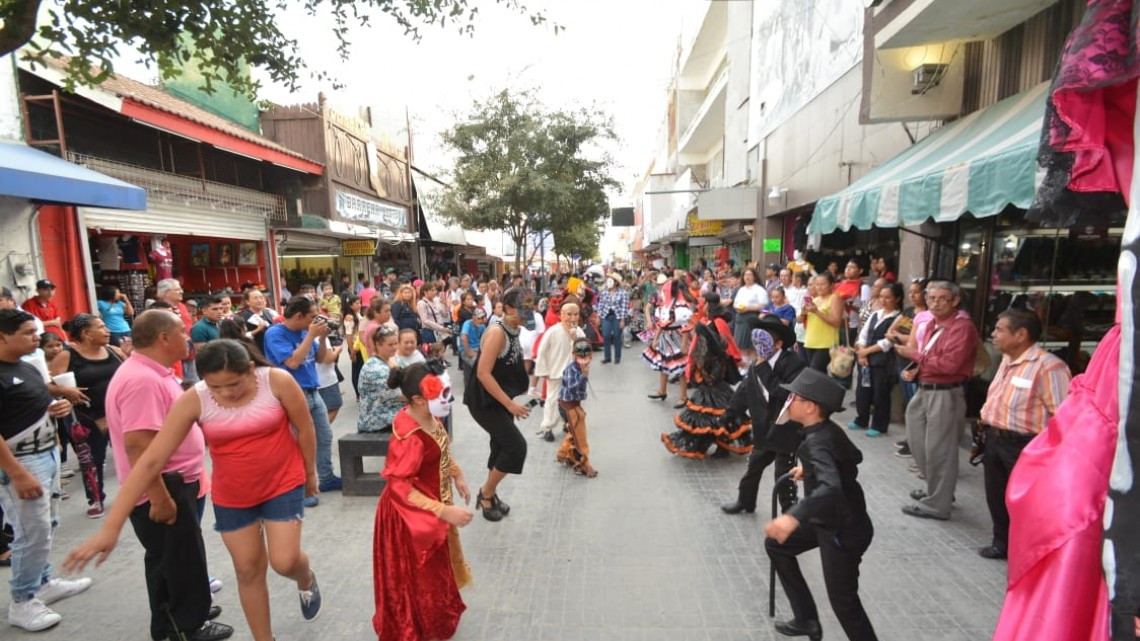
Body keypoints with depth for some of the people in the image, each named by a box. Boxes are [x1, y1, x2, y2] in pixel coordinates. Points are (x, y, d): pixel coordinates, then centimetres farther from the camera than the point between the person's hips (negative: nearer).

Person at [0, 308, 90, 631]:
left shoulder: (29, 367, 9)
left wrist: (55, 408, 0)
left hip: (48, 454, 9)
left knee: (46, 526, 17)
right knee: (33, 532, -1)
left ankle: (44, 583, 32)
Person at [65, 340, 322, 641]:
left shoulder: (277, 381, -23)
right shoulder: (193, 400, -18)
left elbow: (304, 427, -8)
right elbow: (151, 461, -17)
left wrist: (310, 472, 3)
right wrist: (111, 527, -19)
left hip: (282, 484, -2)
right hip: (232, 495, 3)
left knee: (284, 562, -5)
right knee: (247, 570, 12)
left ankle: (307, 581, 33)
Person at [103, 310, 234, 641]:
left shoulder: (153, 373, 7)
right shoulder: (142, 379, -27)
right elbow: (137, 444, -31)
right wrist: (160, 498, -28)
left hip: (177, 482, 10)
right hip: (163, 489, -10)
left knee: (170, 559, 23)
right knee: (179, 560, 7)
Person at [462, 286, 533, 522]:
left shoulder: (514, 332, 5)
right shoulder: (497, 332, -22)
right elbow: (483, 373, -26)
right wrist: (510, 404, -24)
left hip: (500, 400, 9)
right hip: (483, 401, -9)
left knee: (503, 446, 15)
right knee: (516, 446, -11)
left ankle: (490, 495, 34)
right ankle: (486, 493, 9)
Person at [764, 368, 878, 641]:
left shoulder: (817, 442, -31)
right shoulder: (828, 430, -3)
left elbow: (831, 488, -48)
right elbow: (854, 456, 17)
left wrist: (793, 516, -62)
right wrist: (810, 469, 19)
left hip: (844, 530, -9)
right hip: (830, 520, 9)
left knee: (843, 600, 6)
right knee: (776, 544, 17)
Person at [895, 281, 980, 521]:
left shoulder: (963, 327, -16)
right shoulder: (930, 324, 11)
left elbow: (949, 365, -26)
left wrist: (914, 354, -17)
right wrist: (915, 371, 5)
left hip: (946, 394, -9)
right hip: (925, 390, 9)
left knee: (938, 450, 0)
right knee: (919, 442, 18)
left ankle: (936, 504, 12)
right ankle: (935, 489, 36)